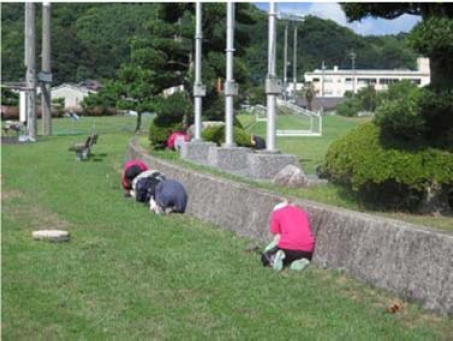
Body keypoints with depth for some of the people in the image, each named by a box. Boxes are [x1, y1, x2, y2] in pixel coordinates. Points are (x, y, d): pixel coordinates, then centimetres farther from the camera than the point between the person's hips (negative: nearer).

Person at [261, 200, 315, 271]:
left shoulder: (276, 212, 13)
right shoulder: (301, 211, 25)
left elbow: (278, 238, 10)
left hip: (288, 247, -3)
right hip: (307, 249, 3)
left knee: (265, 257, 24)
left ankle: (275, 258, -10)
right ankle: (301, 261, 2)